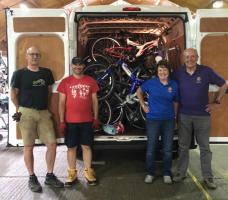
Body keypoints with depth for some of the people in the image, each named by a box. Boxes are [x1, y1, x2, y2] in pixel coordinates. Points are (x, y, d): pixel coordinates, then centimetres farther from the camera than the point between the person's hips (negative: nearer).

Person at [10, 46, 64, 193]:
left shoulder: (47, 72, 9)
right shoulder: (19, 73, 0)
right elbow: (13, 94, 3)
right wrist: (20, 110, 1)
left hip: (44, 113, 4)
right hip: (27, 113, -3)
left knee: (52, 144, -1)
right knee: (29, 147, 2)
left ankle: (50, 176, 14)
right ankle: (32, 178, 16)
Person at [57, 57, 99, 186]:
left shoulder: (91, 81, 4)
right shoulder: (65, 82, 0)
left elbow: (95, 101, 8)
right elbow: (62, 102, 1)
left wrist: (96, 118, 4)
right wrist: (62, 121, -3)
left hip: (87, 121, 1)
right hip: (70, 121, -1)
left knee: (87, 146, 8)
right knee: (71, 147, 7)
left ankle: (88, 172, 19)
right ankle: (72, 173, 18)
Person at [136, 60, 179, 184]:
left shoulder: (174, 85, 0)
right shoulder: (151, 83, -4)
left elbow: (175, 102, 8)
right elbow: (139, 91, 11)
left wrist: (175, 117, 6)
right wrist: (143, 105, 4)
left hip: (169, 120, 2)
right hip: (153, 119, -1)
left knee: (168, 149, 8)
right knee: (151, 148, 6)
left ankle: (167, 174, 23)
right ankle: (150, 173, 21)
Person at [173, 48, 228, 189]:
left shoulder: (206, 71, -7)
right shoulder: (178, 73, -3)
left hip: (202, 115, -1)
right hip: (184, 115, 2)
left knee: (205, 148, 7)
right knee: (183, 146, 12)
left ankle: (208, 177, 17)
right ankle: (181, 173, 24)